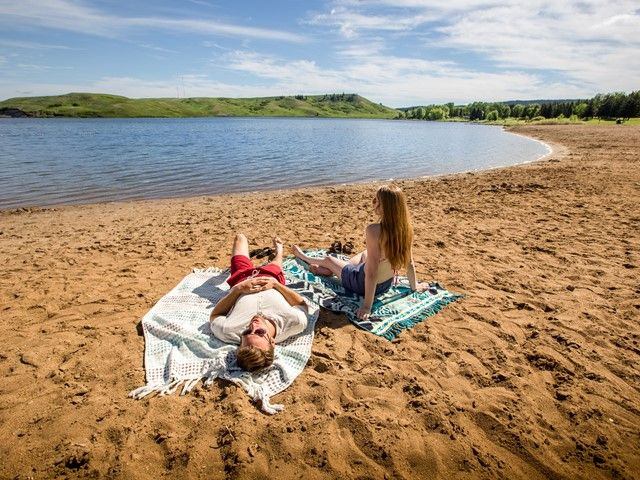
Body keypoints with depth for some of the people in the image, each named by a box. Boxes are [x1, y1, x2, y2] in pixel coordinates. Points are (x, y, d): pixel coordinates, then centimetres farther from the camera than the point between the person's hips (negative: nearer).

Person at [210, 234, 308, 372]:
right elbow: (301, 304, -21)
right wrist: (276, 284, -29)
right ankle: (279, 248, 71)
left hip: (242, 279, 1)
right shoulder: (295, 323, -43)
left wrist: (238, 288, -32)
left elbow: (214, 315, -21)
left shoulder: (228, 331, -44)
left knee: (240, 237, 24)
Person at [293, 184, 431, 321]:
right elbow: (409, 262, -4)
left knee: (328, 259, 21)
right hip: (387, 284, 6)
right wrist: (414, 285, 13)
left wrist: (367, 306, -26)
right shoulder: (405, 228, -15)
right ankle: (330, 270, 50)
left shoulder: (374, 231, -34)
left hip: (363, 284, -5)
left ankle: (304, 257, 53)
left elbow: (372, 272, -32)